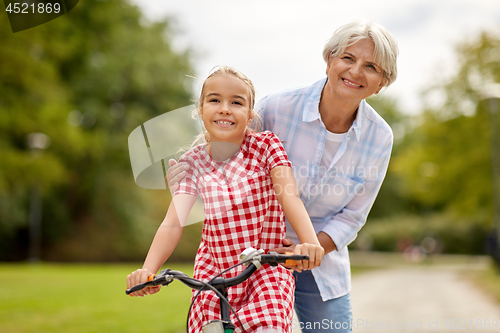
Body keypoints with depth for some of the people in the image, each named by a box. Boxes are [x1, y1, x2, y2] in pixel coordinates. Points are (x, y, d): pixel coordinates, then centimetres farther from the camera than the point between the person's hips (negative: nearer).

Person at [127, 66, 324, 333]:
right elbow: (172, 223, -8)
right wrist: (148, 269, -25)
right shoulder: (193, 162, -1)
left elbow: (289, 195, -20)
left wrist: (310, 242, -38)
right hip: (214, 269, 3)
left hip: (266, 266, -2)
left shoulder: (265, 146, -6)